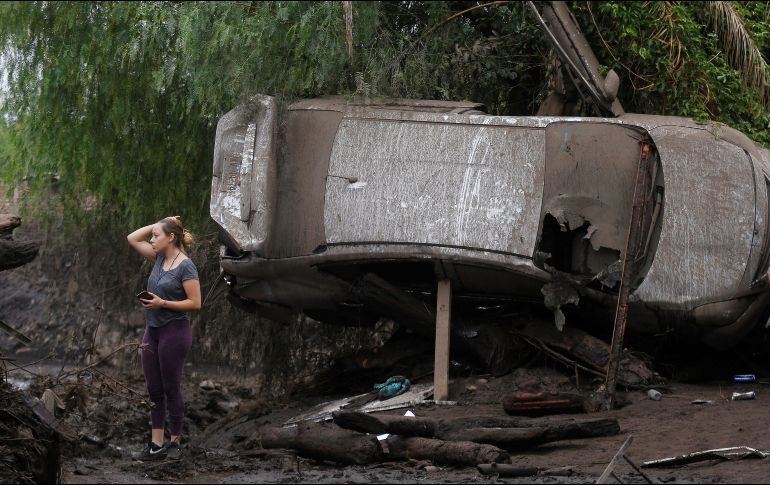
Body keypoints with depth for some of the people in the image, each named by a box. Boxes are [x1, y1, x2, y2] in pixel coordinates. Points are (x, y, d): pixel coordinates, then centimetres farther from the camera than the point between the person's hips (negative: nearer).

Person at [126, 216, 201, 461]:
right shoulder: (160, 258, 8)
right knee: (154, 389, 6)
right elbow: (132, 239, 12)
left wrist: (163, 303, -21)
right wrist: (157, 225, 5)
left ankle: (175, 443, 12)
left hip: (174, 331, -8)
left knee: (171, 388, 1)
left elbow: (195, 303, -16)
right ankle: (156, 445, 9)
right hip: (153, 330, 8)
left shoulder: (186, 266, -14)